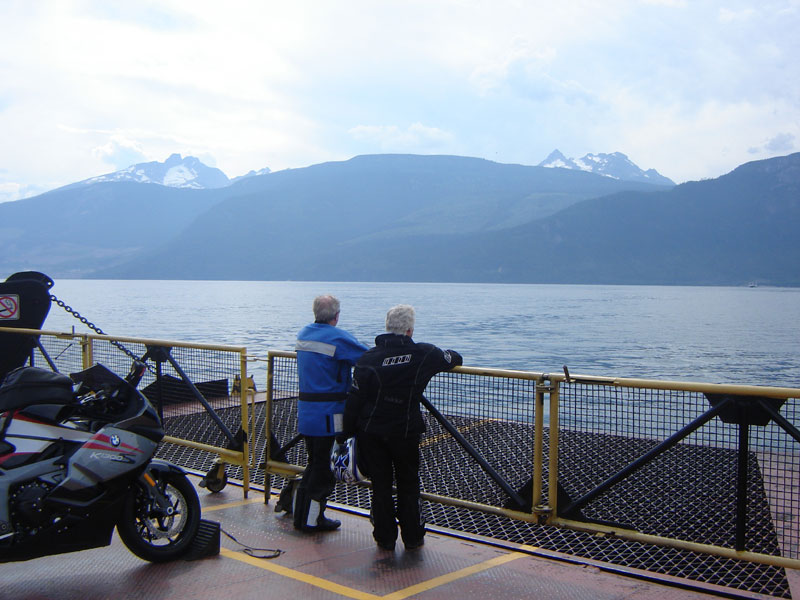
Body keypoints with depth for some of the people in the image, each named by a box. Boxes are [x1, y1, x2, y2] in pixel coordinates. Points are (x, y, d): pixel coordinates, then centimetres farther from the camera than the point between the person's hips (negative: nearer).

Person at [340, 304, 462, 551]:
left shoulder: (369, 357, -6)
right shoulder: (424, 354, -6)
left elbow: (355, 399, -6)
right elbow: (455, 359, 10)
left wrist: (346, 432, 2)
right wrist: (448, 356, 33)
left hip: (371, 431, 1)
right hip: (406, 432, -1)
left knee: (380, 485, 11)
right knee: (408, 484, 14)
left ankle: (384, 538, 18)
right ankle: (412, 537, 22)